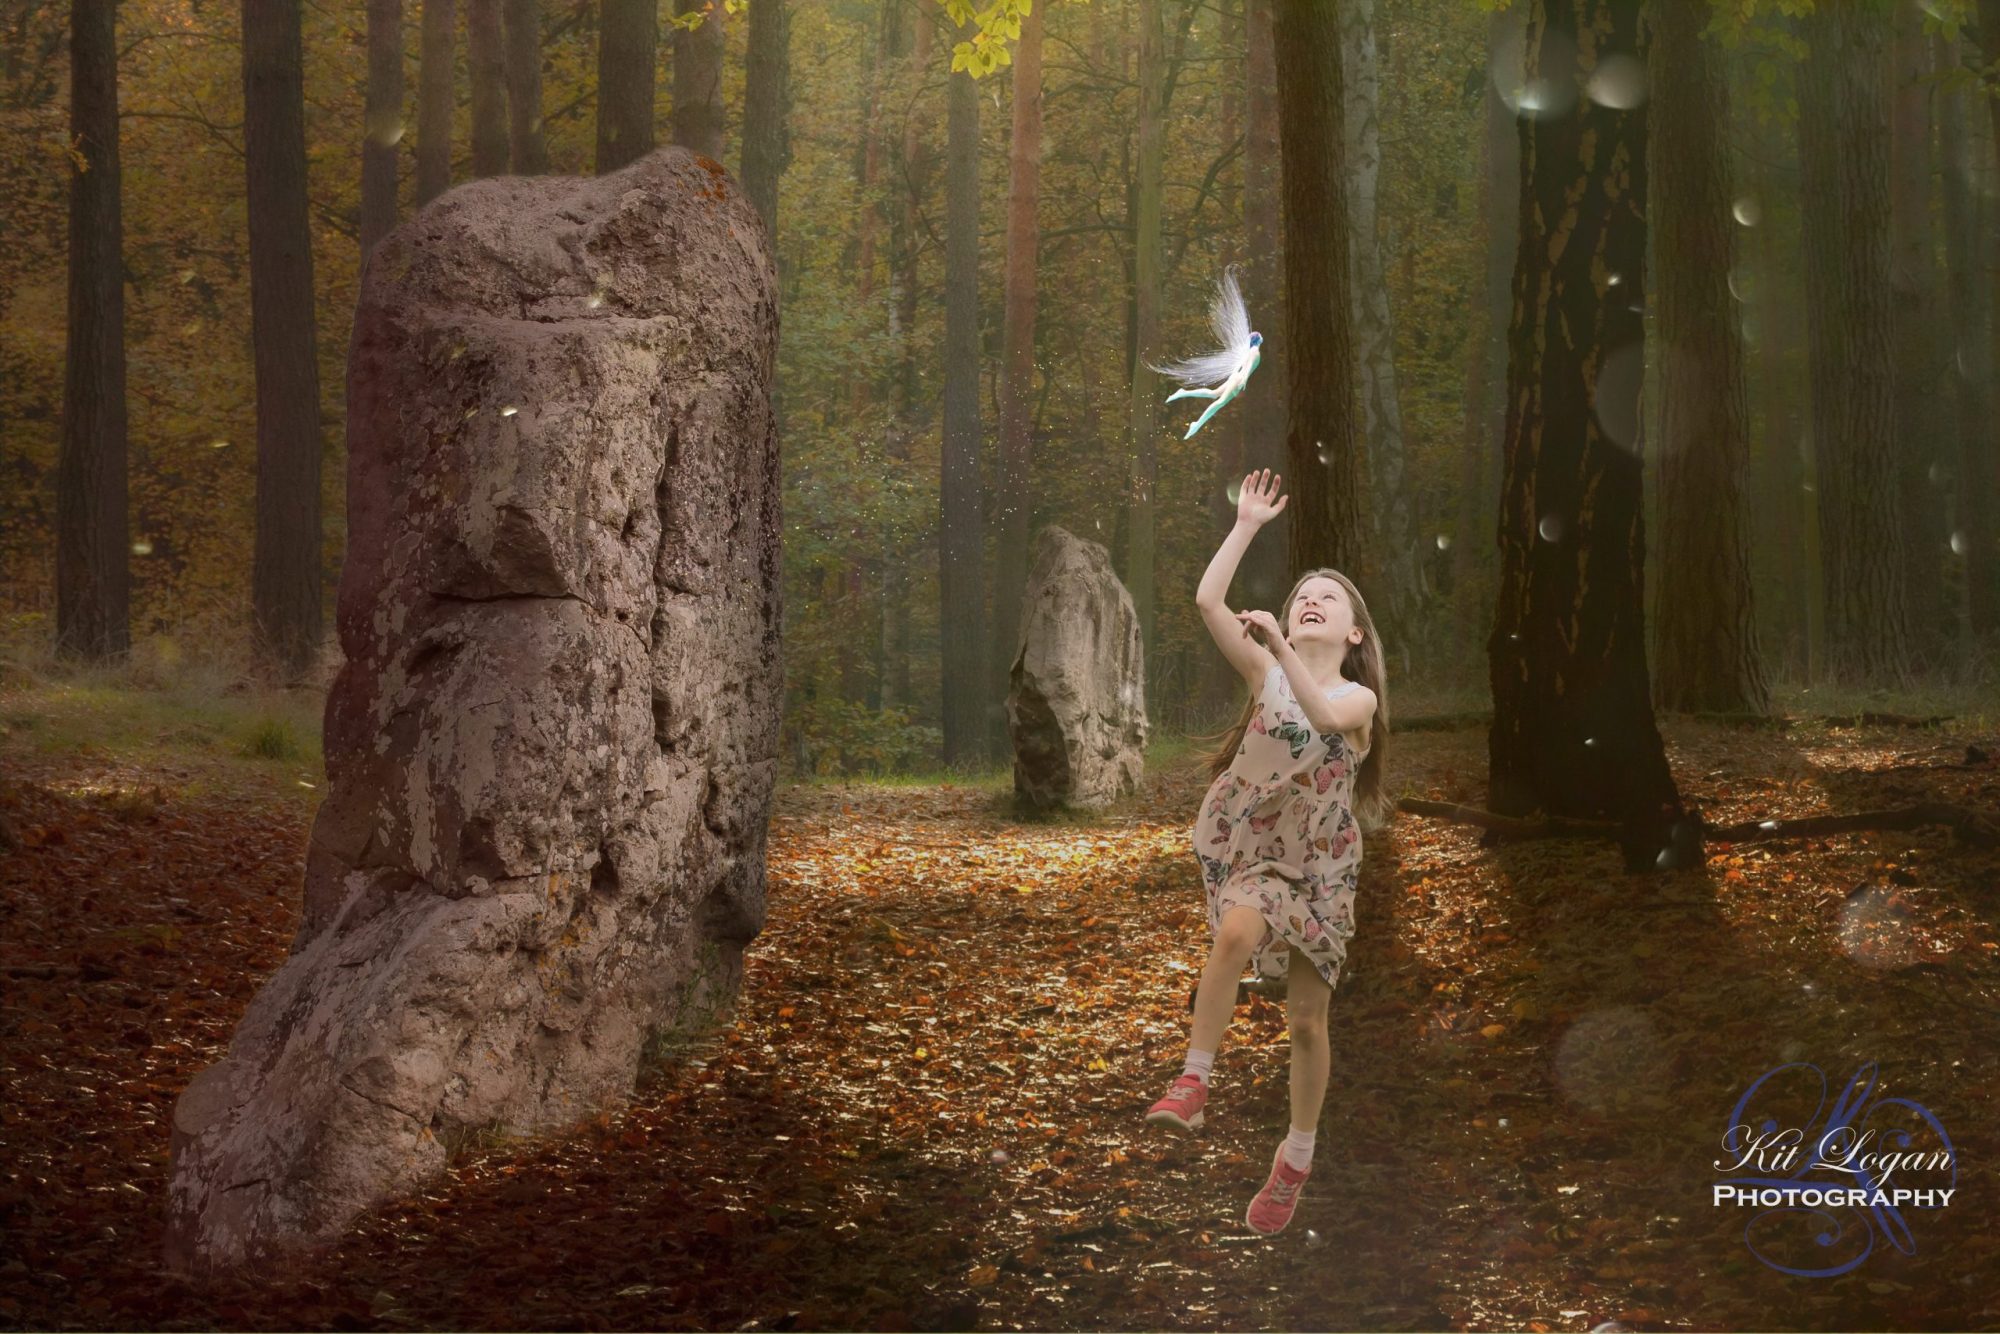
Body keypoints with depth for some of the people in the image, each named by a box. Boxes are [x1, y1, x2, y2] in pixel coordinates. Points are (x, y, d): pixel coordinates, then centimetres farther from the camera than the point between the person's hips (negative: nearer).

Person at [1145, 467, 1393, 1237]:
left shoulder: (1359, 697, -5)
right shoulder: (1264, 673, 0)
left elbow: (1326, 716, -30)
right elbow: (1207, 602, -13)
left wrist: (1281, 648, -40)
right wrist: (1248, 526, -11)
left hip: (1322, 864, 0)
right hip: (1246, 849, 0)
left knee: (1307, 1017, 5)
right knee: (1238, 931, -35)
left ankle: (1297, 1157, 25)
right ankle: (1194, 1082, -27)